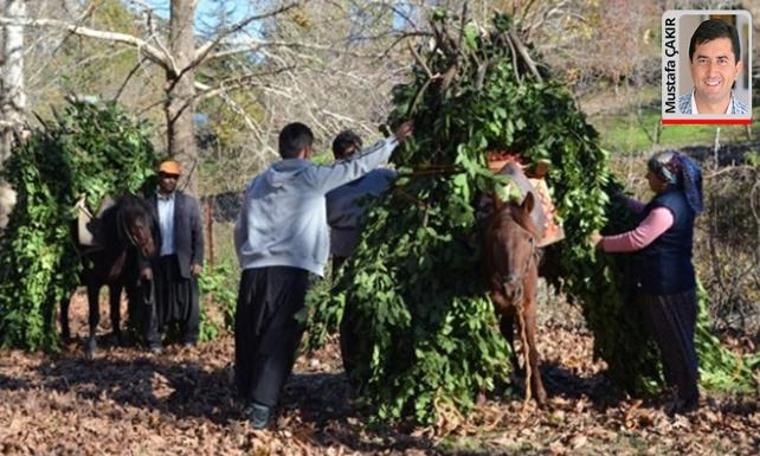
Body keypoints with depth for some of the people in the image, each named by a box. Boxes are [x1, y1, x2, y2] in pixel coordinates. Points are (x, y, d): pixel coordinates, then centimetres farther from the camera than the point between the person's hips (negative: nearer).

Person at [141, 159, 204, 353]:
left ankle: (189, 341, 12)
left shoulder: (189, 202, 6)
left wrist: (197, 261, -4)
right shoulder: (148, 205, 5)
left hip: (183, 261, 0)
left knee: (187, 301, 2)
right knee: (158, 303, 4)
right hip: (158, 262, 0)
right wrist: (144, 265, -3)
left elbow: (197, 234, 4)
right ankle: (154, 342, 11)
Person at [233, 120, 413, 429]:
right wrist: (394, 140, 16)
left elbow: (240, 230, 19)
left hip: (255, 271, 5)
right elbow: (357, 167, 7)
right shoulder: (312, 177, 1)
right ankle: (261, 407, -9)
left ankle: (248, 398, 21)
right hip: (291, 273, -5)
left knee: (249, 337, 13)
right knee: (278, 341, -3)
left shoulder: (258, 183, 15)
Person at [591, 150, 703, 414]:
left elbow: (637, 239, -25)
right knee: (672, 339, 19)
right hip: (672, 282, 10)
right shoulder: (676, 199, 8)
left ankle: (688, 397, 11)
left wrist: (603, 243, -14)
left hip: (667, 286, -10)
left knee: (676, 341, 1)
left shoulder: (667, 208, -24)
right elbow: (647, 215, 27)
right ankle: (676, 386, 31)